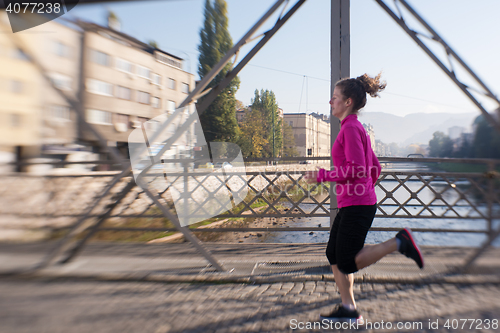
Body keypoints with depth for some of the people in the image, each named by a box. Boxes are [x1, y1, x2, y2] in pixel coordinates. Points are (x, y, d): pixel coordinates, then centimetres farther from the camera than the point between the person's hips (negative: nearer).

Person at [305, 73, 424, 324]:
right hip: (351, 205, 10)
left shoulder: (351, 129, -14)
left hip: (356, 206, -10)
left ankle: (399, 242, 1)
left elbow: (356, 169, -25)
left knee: (347, 264, -2)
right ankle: (348, 309, 20)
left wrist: (322, 176, -19)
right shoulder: (357, 129, 15)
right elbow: (375, 168, 20)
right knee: (334, 255, 12)